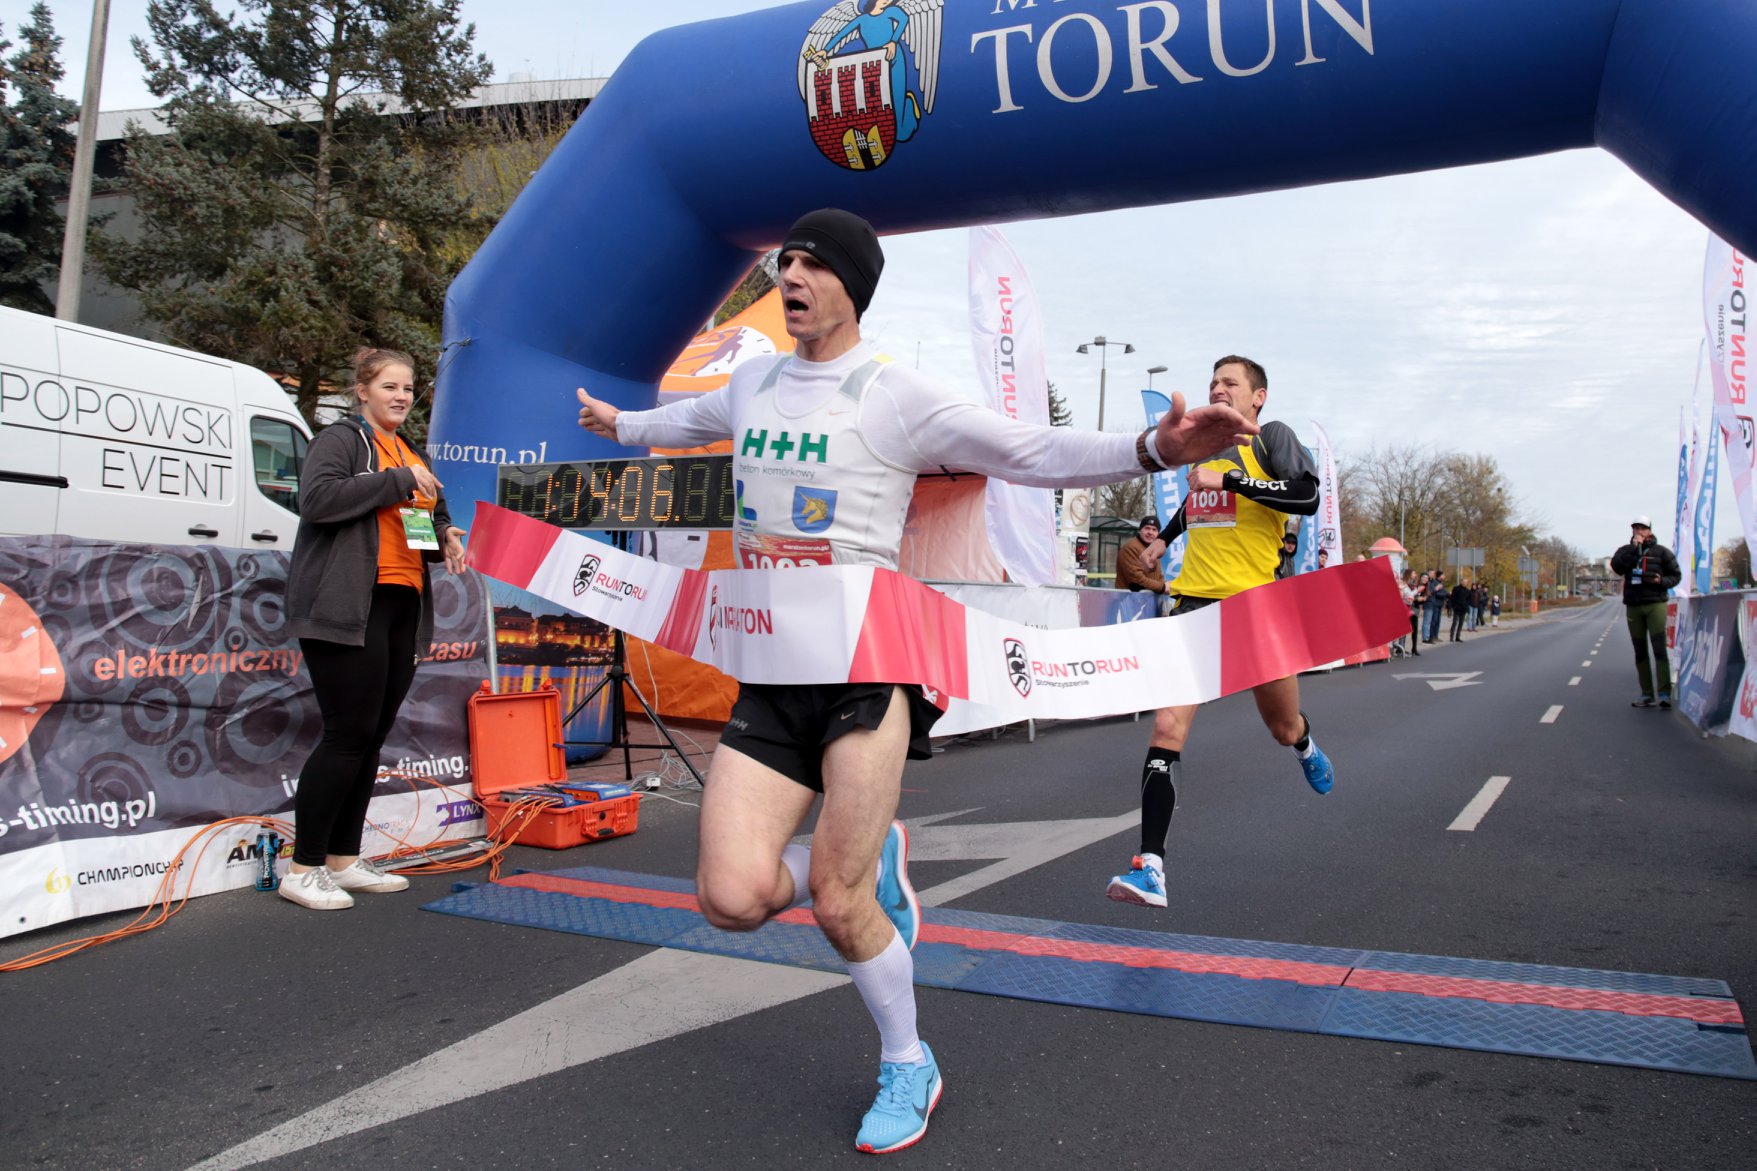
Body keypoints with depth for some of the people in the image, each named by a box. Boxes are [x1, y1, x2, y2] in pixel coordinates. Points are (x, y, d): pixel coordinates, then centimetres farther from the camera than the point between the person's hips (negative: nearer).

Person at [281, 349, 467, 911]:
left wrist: (445, 538, 7)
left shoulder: (415, 456, 24)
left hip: (403, 607, 8)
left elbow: (430, 518, 30)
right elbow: (317, 499, -18)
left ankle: (344, 860, 19)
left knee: (372, 736, 10)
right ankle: (303, 869, 2)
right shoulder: (341, 439, -1)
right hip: (348, 608, -8)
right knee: (349, 734, -9)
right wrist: (397, 481, -14)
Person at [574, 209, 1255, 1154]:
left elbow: (1036, 452, -12)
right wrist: (620, 424, 54)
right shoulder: (753, 383, 13)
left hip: (865, 668, -5)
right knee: (733, 898, -9)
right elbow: (695, 419, 37)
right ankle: (873, 862, 24)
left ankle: (908, 1068, 23)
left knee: (835, 902, -6)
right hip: (767, 678, 5)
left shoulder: (895, 395, -6)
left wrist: (1152, 448, -28)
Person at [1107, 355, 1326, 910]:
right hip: (1194, 602, 3)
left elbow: (1307, 495, -17)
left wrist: (1228, 479, -19)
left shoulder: (1271, 437, 1)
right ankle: (1151, 867, -19)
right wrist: (1164, 537, 36)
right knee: (1167, 728, -15)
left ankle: (1305, 746, 57)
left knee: (1283, 729, 17)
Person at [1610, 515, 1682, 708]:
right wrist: (1633, 548, -13)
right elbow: (1616, 567, -10)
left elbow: (1676, 575, 6)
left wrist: (1662, 581, -14)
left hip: (1655, 604, -3)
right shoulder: (1626, 551, 9)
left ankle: (1664, 693, -14)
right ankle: (1646, 694, 11)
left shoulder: (1661, 552, 4)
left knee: (1659, 648, -12)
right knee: (1640, 651, 6)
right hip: (1633, 607, 3)